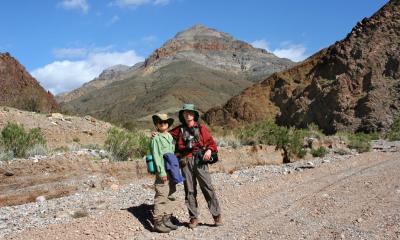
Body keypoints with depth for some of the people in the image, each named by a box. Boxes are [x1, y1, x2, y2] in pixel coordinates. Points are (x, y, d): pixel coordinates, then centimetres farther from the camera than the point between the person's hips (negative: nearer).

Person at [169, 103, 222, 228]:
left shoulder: (201, 128, 7)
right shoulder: (179, 130, 13)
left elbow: (211, 142, 7)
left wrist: (209, 150, -12)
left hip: (200, 160, -2)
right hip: (186, 162, 2)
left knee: (207, 187, -6)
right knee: (189, 190, 5)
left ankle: (216, 215, 2)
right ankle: (193, 218, 13)